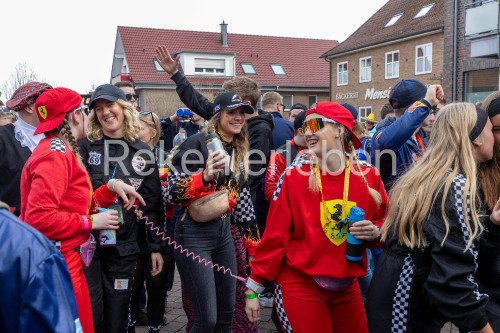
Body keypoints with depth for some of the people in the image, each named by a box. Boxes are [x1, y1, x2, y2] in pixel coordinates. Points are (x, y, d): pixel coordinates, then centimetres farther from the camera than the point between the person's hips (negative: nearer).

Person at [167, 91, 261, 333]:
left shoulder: (239, 152, 11)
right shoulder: (197, 144, -11)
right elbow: (172, 193, -13)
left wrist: (254, 244, 17)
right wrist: (204, 176, -29)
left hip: (224, 233, 7)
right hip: (195, 233, -7)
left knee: (227, 313, 13)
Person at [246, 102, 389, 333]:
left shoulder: (368, 176, -3)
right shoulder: (294, 176, -10)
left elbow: (384, 224, 10)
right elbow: (275, 236, -8)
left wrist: (375, 232, -12)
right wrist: (253, 288, -5)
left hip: (347, 287, 4)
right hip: (300, 285, -3)